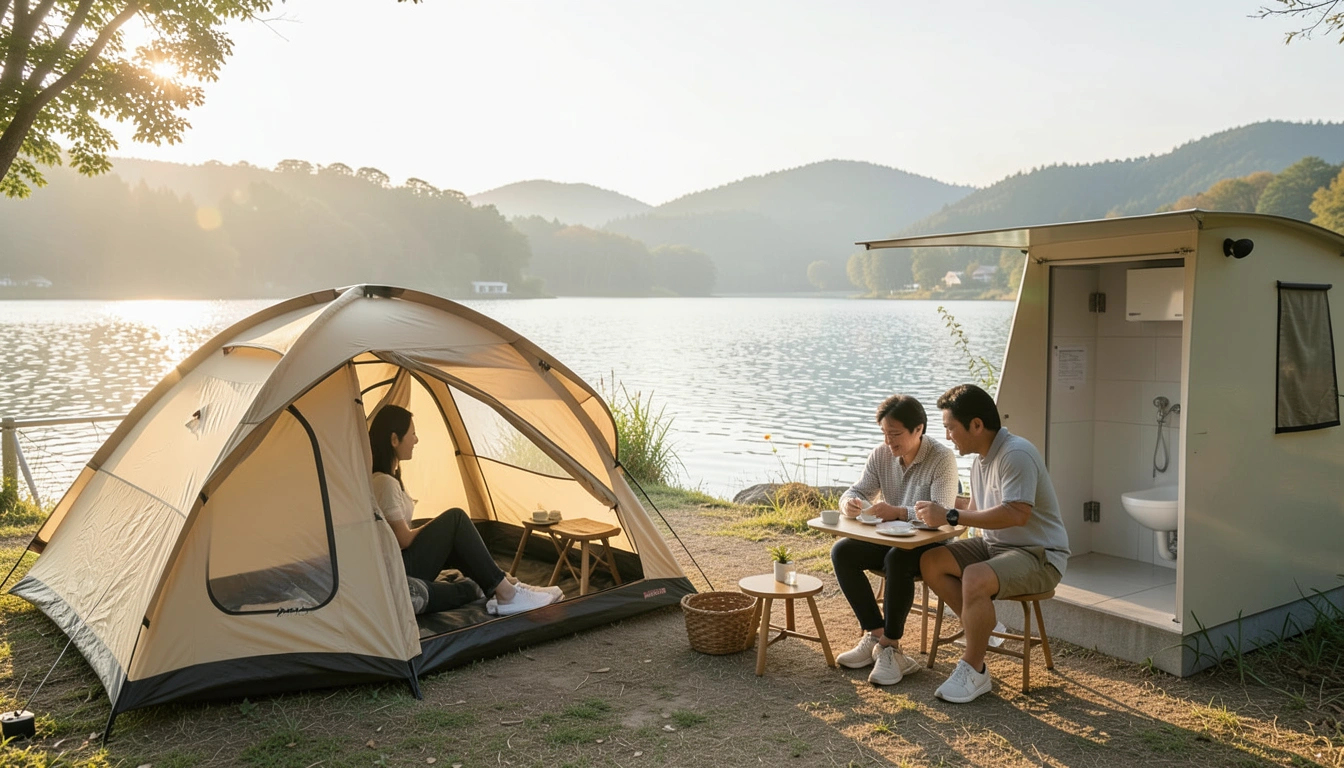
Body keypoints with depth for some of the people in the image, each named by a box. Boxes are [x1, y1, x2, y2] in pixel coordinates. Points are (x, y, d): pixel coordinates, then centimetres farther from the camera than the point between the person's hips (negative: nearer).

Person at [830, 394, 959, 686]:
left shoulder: (942, 458, -16)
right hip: (889, 539, 6)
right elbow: (856, 491, -1)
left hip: (930, 543, -6)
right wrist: (849, 503, -27)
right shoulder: (880, 455, 0)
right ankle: (876, 635, -11)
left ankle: (890, 646, -23)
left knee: (897, 559, -36)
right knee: (841, 552, -18)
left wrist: (897, 512, -42)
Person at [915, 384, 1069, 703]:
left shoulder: (1016, 454, -21)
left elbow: (1016, 514, -32)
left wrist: (950, 516, -28)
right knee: (931, 562, -7)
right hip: (995, 545, 9)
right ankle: (981, 627, 2)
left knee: (975, 578, -33)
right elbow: (976, 511, 13)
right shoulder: (980, 459, 8)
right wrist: (938, 515, -6)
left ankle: (973, 671, -15)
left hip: (1038, 555, -9)